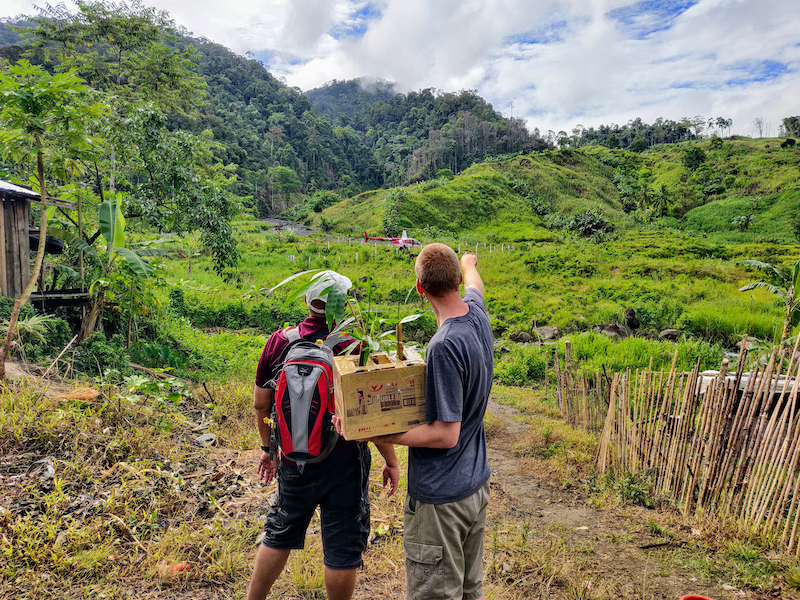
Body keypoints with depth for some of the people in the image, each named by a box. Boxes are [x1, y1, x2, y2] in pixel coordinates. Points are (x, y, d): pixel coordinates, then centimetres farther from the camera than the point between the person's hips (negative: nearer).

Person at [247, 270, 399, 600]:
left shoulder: (279, 342, -7)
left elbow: (260, 403, 2)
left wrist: (268, 447, 17)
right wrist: (391, 461, -4)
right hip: (343, 464, -4)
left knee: (279, 535, 25)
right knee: (342, 548, 14)